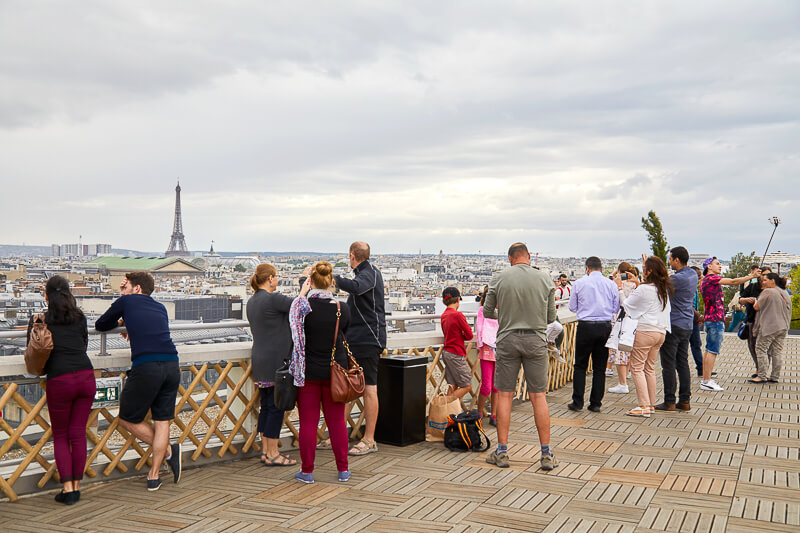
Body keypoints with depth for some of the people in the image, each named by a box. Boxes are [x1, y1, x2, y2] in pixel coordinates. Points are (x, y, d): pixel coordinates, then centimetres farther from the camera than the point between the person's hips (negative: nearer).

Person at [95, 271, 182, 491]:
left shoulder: (126, 302, 12)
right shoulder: (160, 308, 24)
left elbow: (100, 325, 26)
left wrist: (119, 322, 43)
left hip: (145, 367, -5)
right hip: (172, 365, 5)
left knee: (128, 420, 13)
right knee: (162, 421, 11)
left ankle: (169, 451, 12)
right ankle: (154, 475, 11)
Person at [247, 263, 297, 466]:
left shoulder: (252, 301, 12)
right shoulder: (272, 299, -16)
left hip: (259, 359, 9)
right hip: (275, 360, -9)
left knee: (266, 406, 14)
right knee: (276, 406, -2)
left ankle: (265, 451, 20)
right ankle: (272, 454, 3)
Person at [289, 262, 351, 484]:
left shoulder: (303, 306, -14)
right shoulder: (342, 309, -7)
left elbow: (293, 324, 6)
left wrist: (302, 294, 4)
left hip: (308, 372, -2)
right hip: (335, 372, 2)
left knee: (308, 422, 6)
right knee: (337, 421, 11)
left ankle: (307, 471, 13)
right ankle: (343, 469, 19)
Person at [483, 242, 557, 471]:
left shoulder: (499, 278, -2)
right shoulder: (544, 279, 0)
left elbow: (487, 312, 5)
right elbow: (551, 317, 7)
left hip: (508, 339, -1)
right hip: (536, 339, 1)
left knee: (504, 395, 7)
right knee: (538, 397, 4)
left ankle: (502, 452, 10)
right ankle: (546, 454, 7)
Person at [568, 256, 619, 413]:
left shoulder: (579, 283, -1)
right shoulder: (611, 284, 4)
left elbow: (572, 307, 6)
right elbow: (616, 308, 9)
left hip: (586, 326, -2)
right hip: (605, 327, 2)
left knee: (580, 366, 6)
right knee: (600, 367, 9)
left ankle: (577, 402, 5)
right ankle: (596, 403, 10)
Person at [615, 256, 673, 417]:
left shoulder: (644, 289, -14)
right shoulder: (664, 289, 8)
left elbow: (626, 305, -4)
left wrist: (620, 288, 6)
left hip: (645, 331, -8)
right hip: (661, 331, 8)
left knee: (637, 368, -3)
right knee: (650, 368, 15)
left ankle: (644, 406, -7)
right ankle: (651, 404, 18)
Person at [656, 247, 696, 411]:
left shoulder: (678, 279, -20)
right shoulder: (693, 275, 8)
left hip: (673, 325, -9)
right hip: (687, 325, 9)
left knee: (669, 364, -2)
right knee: (683, 363, 12)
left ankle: (669, 402, 1)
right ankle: (685, 400, 15)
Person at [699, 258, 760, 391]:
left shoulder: (705, 280, 20)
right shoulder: (711, 278, -11)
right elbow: (733, 282, -15)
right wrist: (751, 276, -11)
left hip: (710, 319, 11)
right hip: (716, 319, -11)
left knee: (709, 350, 10)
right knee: (713, 351, -9)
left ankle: (705, 380, 12)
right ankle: (707, 382, -9)